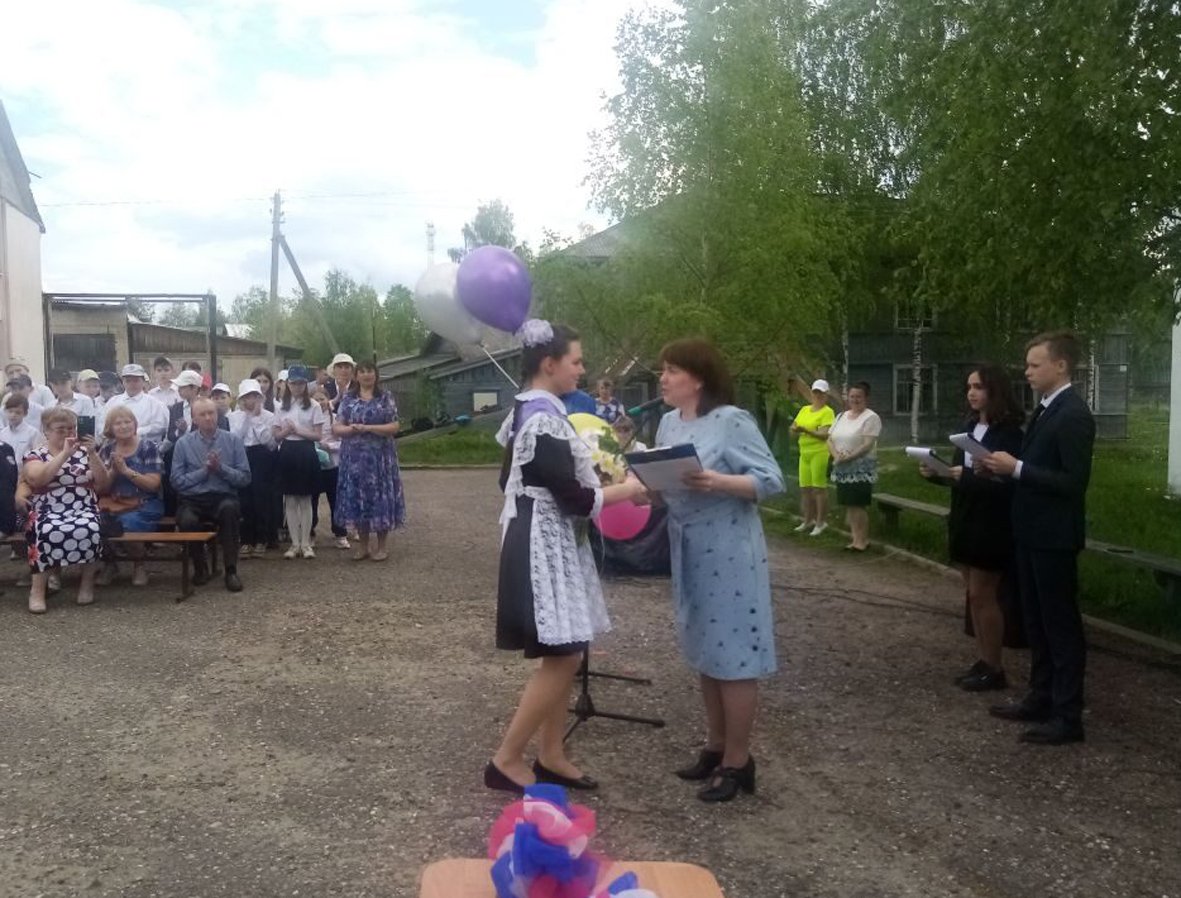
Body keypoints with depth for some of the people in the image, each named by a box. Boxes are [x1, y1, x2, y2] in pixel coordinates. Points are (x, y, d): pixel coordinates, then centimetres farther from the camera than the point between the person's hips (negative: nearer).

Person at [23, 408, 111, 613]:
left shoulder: (84, 452, 15)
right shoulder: (35, 455, 9)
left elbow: (104, 484, 4)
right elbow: (37, 479, -15)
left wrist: (92, 454, -8)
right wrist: (65, 454, -18)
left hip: (84, 510, 1)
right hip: (47, 513, -1)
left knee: (88, 530, -35)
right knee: (49, 533, -37)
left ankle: (87, 581, -13)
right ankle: (37, 589, -22)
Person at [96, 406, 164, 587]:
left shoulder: (148, 447, 1)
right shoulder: (107, 449, 11)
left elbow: (153, 484, -8)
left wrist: (126, 470, -15)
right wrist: (113, 470, -11)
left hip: (144, 504, -3)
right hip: (113, 503, 3)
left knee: (129, 524, -35)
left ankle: (139, 565, -3)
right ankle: (109, 564, 1)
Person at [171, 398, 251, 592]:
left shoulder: (233, 440, 5)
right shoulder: (183, 443, 6)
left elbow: (245, 478, 1)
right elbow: (177, 482, -1)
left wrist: (221, 468, -13)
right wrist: (204, 470, -11)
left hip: (223, 497, 0)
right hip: (192, 500, 0)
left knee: (229, 509, -36)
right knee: (187, 521, -33)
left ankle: (231, 570, -23)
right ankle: (200, 568, -2)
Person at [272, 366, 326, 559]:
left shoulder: (313, 406, -2)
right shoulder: (282, 407, 8)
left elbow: (318, 435, -6)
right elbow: (276, 435, 7)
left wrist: (298, 431, -16)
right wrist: (286, 431, -13)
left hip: (306, 453, -3)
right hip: (287, 453, 3)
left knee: (305, 499, 2)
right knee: (290, 500, 5)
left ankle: (305, 543, 9)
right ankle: (295, 543, 12)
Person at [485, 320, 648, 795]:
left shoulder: (526, 411, 12)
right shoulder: (546, 418, -19)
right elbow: (572, 497, -20)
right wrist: (627, 490, -7)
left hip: (541, 540, 11)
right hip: (545, 544, -11)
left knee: (565, 656, 12)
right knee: (562, 658, -6)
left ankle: (551, 756, 20)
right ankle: (506, 760, 4)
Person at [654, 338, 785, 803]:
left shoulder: (732, 421, -14)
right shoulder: (668, 423, 9)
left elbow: (772, 480, -16)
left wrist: (719, 482, -29)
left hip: (729, 551, -8)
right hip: (687, 551, 8)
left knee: (733, 654, 0)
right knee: (706, 651, 16)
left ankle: (737, 761, 11)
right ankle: (716, 745, 30)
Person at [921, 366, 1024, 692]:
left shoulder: (1009, 432, -13)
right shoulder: (969, 426, 10)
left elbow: (1007, 483, -18)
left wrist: (968, 477, -25)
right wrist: (936, 473, -4)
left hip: (991, 525, -8)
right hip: (964, 520, 8)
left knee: (983, 595, -2)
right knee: (975, 594, 12)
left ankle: (994, 669, 9)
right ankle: (982, 661, 20)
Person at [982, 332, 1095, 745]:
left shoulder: (1073, 415, -18)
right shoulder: (1045, 409, 12)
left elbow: (1074, 481, -23)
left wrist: (1016, 468, -22)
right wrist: (1006, 467, 1)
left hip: (1054, 536, -10)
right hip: (1032, 532, 10)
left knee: (1061, 625, -1)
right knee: (1037, 621, 17)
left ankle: (1068, 716, 8)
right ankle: (1041, 698, 29)